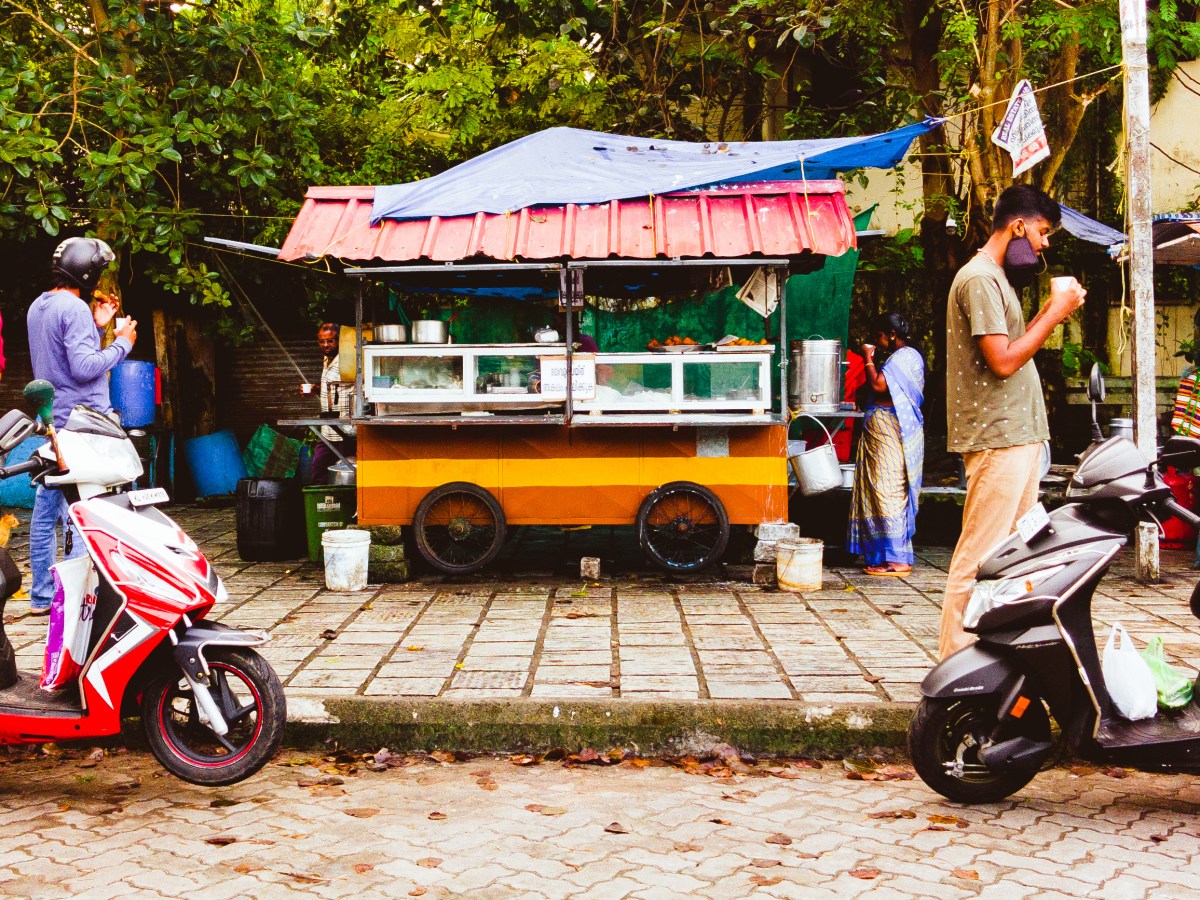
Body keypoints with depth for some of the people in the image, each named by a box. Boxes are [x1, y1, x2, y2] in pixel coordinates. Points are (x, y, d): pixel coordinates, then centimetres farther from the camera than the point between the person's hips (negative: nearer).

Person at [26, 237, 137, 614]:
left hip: (51, 423, 10)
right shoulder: (75, 308, -14)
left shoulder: (38, 307, 16)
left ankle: (42, 595, 19)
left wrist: (97, 326, 16)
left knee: (45, 510, 12)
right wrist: (122, 343, -9)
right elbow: (85, 367, -21)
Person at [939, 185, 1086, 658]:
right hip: (997, 439, -11)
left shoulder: (997, 278, 20)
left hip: (1019, 436, 11)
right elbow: (1003, 360, -20)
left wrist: (1052, 309, 10)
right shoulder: (980, 278, -13)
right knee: (979, 557, -8)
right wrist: (1056, 311, -13)